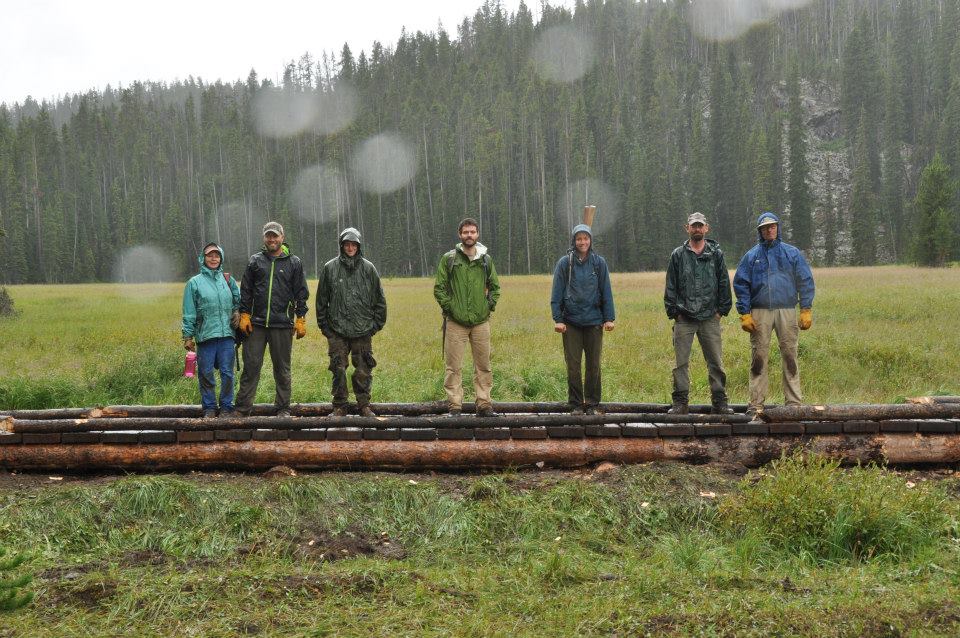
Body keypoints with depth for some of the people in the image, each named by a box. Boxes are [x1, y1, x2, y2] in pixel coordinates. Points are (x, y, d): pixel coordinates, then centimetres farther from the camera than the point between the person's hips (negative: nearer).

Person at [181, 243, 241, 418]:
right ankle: (209, 408, 13)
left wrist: (238, 313, 4)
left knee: (227, 373, 1)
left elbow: (239, 300, 24)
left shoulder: (228, 280, 12)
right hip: (205, 336, -2)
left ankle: (226, 407, 12)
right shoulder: (194, 283, 5)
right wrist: (188, 336, -1)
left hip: (226, 336, 2)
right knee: (206, 374, 2)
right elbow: (189, 313, 3)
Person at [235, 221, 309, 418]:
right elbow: (245, 291, 10)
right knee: (251, 366, 0)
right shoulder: (255, 261, 10)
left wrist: (300, 320, -1)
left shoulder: (293, 262, 7)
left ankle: (283, 408, 14)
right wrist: (244, 315, 1)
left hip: (283, 324, -1)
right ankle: (242, 408, 4)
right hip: (256, 323, 1)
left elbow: (301, 293, 6)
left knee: (282, 368, 6)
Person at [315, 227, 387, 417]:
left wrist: (376, 324, 6)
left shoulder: (368, 269, 5)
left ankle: (364, 405, 13)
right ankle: (339, 407, 10)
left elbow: (379, 300, 11)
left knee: (363, 371, 2)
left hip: (363, 331, 0)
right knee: (338, 370, 1)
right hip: (337, 332, 0)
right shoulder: (330, 268, 4)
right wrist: (324, 326, 4)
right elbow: (321, 300, 8)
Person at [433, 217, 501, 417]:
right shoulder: (449, 259, 1)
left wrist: (489, 305, 6)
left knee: (483, 366, 6)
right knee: (454, 367, -2)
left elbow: (495, 287, 18)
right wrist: (449, 307, -6)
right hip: (455, 322, -3)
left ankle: (484, 404, 13)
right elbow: (439, 288, 2)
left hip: (481, 321, 3)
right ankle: (454, 406, 3)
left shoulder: (486, 259, 10)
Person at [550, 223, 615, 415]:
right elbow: (556, 293, 1)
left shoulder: (599, 263, 4)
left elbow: (606, 292, 6)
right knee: (573, 366, 2)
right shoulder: (565, 263, 0)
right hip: (571, 322, -1)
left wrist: (609, 318, 1)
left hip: (594, 321, 1)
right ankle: (576, 404, 12)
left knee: (594, 365, 6)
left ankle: (593, 404, 16)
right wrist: (558, 319, -6)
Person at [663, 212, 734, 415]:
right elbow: (670, 287, 6)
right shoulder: (678, 255, 6)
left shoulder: (716, 254, 8)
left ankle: (719, 402, 9)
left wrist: (721, 310, 2)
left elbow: (724, 284, 9)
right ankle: (680, 402, 6)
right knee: (681, 362, 0)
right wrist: (674, 312, 0)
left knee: (716, 362, 2)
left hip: (710, 318, 1)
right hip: (684, 319, 0)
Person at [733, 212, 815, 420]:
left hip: (787, 311, 0)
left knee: (790, 355, -1)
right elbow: (740, 285, 7)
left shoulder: (792, 253, 10)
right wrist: (744, 314, -2)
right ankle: (756, 403, 2)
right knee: (758, 357, -1)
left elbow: (806, 281, 8)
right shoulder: (752, 256, 10)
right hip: (759, 313, 0)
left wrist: (806, 310, -1)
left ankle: (794, 401, 4)